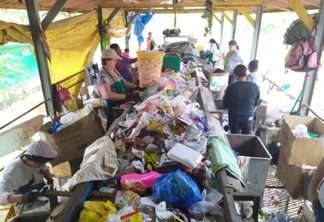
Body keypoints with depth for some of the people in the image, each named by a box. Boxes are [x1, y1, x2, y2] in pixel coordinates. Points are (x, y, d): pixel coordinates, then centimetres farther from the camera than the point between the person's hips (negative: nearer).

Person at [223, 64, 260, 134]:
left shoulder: (231, 88, -17)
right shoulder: (254, 87, -8)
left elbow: (225, 104, -5)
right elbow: (256, 104, 5)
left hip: (235, 117, -2)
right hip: (249, 117, 2)